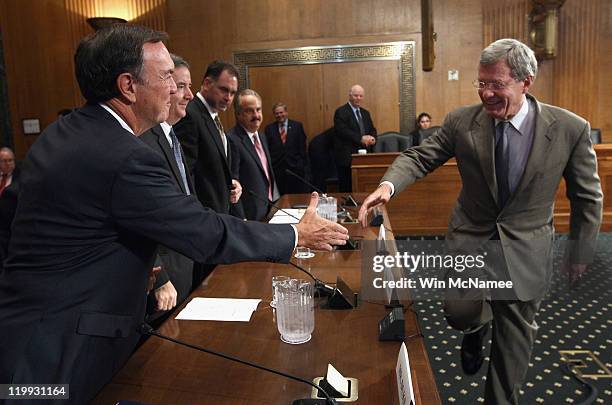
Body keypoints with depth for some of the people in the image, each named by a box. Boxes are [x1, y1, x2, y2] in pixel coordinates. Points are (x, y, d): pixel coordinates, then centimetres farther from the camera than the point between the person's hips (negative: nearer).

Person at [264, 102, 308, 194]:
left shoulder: (297, 126, 6)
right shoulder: (269, 128, 9)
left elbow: (302, 147, 3)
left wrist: (302, 164, -3)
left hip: (295, 168, 0)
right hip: (276, 170, 1)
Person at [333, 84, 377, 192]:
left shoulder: (365, 113, 20)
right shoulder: (341, 112, -3)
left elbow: (372, 130, 20)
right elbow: (342, 131, -16)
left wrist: (372, 138, -3)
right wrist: (361, 138, -21)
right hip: (347, 156, -6)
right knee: (347, 188, -4)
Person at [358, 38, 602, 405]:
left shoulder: (570, 128, -13)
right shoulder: (462, 122, -11)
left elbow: (587, 197, -2)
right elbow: (419, 157, -8)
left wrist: (581, 253, 4)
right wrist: (389, 185, -29)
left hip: (526, 248, 0)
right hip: (471, 237, 1)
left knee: (515, 336, 10)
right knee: (461, 313, -7)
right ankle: (479, 325, 33)